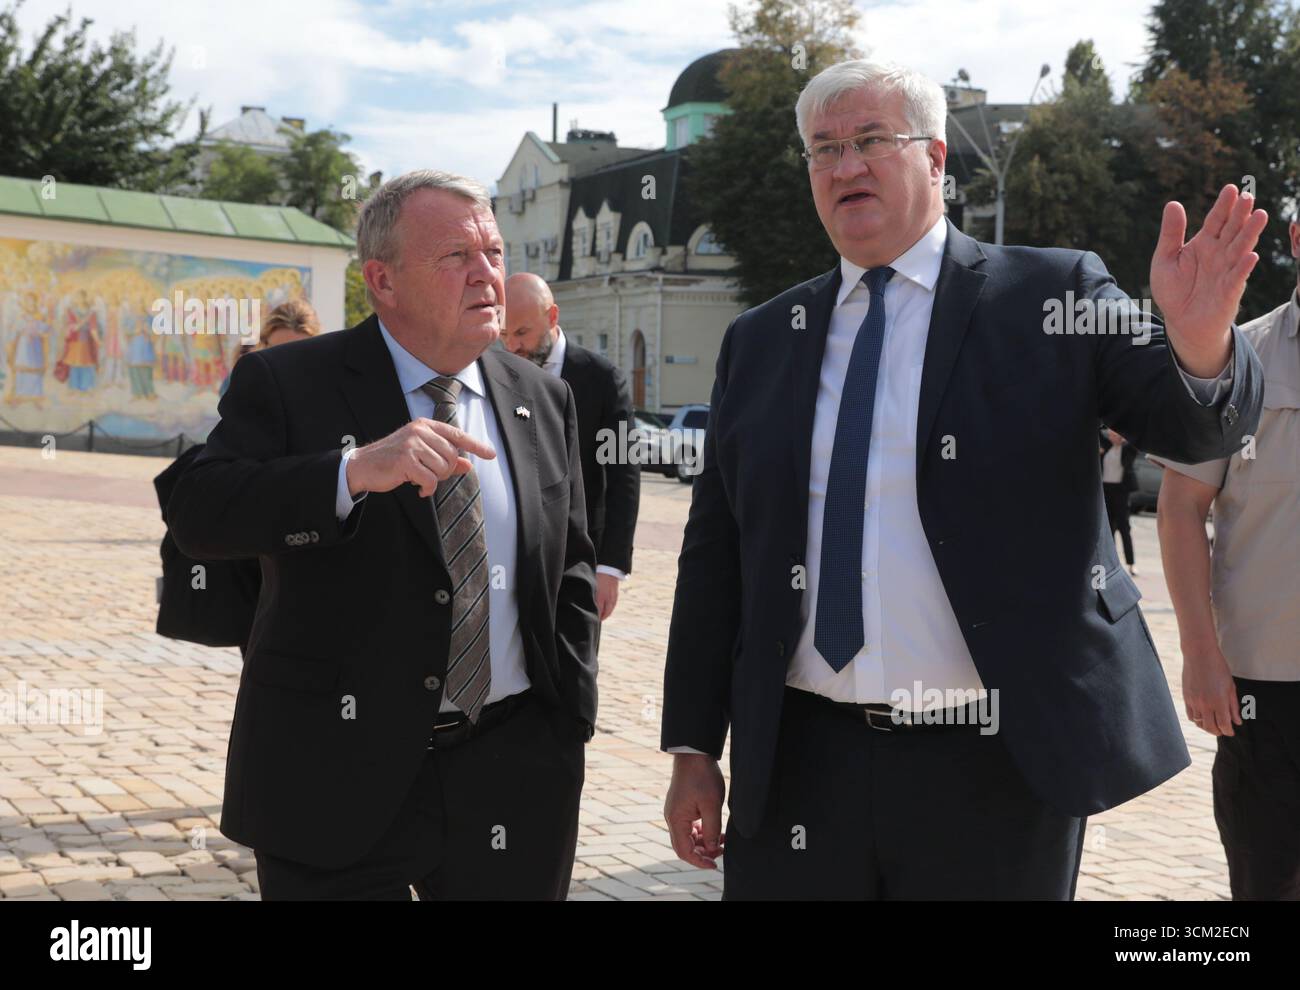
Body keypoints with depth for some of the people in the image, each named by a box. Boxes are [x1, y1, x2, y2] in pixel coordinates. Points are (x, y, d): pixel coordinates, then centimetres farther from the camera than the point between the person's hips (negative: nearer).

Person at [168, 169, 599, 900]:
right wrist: (356, 471, -32)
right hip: (337, 782, -3)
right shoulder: (286, 384, -4)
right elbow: (199, 517, -18)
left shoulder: (544, 400, 8)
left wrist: (568, 739, 7)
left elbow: (571, 574, 13)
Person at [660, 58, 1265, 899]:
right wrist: (693, 746, 7)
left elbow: (1196, 425, -8)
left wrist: (1200, 345, -31)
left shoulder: (1049, 296, -1)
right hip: (799, 766, 3)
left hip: (1000, 769, -2)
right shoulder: (758, 342, 8)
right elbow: (714, 554, 9)